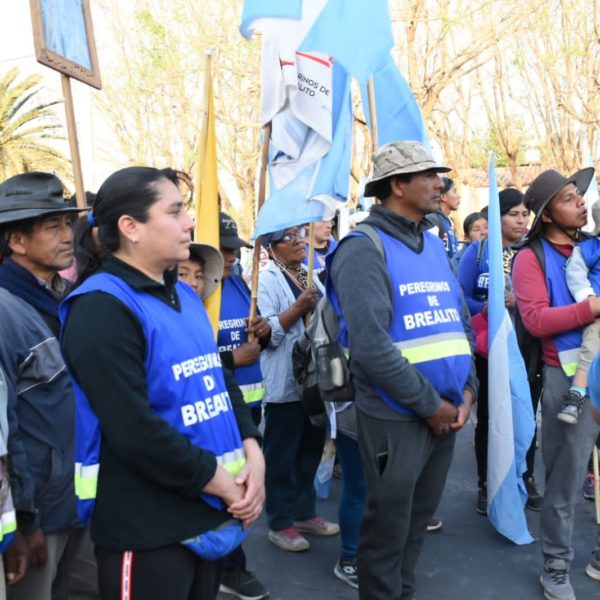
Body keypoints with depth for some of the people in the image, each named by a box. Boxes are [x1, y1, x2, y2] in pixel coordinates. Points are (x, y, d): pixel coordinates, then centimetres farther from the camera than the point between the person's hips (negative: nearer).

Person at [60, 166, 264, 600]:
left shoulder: (185, 296, 10)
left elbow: (222, 382, 13)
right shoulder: (102, 307, -18)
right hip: (147, 528, -8)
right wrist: (223, 483, -16)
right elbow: (134, 430, -25)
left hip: (211, 513, 8)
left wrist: (252, 454, -4)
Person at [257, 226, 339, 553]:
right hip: (285, 384, -7)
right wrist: (299, 307, -23)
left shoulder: (311, 275, 13)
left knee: (311, 450, 17)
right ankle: (280, 523, 17)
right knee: (282, 456, 5)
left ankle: (305, 513, 32)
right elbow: (267, 333, -18)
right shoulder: (266, 279, -9)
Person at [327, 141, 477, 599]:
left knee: (419, 517, 20)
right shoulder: (364, 249, -13)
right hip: (398, 416, -7)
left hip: (445, 413, 7)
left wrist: (467, 389, 1)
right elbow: (371, 345, -22)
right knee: (388, 525, 7)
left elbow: (461, 322, 15)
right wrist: (429, 405, -16)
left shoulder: (434, 244, 11)